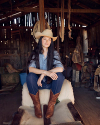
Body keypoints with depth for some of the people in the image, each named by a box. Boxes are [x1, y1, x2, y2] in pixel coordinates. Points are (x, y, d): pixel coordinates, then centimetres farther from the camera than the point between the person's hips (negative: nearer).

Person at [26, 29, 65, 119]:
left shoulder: (54, 53, -2)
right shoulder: (35, 53, -2)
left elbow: (60, 68, -19)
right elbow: (30, 68, -18)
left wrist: (43, 74, -26)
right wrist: (45, 72, -35)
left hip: (51, 82, 0)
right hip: (38, 82, 0)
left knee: (60, 76, -29)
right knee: (30, 76, -30)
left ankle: (51, 105, -13)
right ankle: (37, 105, -12)